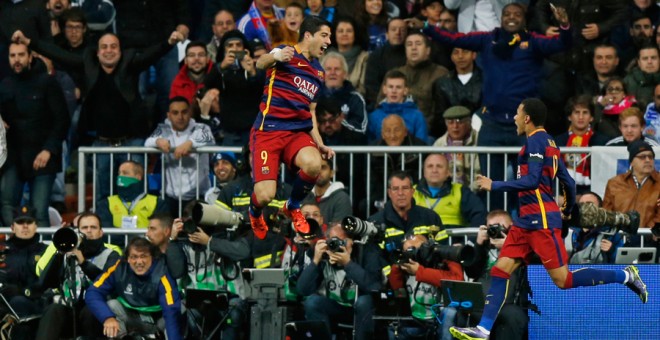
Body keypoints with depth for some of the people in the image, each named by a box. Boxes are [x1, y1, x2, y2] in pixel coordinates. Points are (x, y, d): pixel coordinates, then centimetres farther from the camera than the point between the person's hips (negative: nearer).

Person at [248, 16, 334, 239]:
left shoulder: (318, 72, 20)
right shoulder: (287, 54, 0)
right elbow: (261, 63, -23)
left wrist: (319, 143, 11)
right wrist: (275, 57, -48)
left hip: (298, 132, 5)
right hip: (268, 130, -5)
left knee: (313, 164, -30)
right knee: (265, 197, -19)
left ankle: (293, 208, 2)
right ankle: (255, 214, 23)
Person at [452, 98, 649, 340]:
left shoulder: (536, 140, -11)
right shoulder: (548, 142, 16)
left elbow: (532, 181, -21)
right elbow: (568, 182, 20)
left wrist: (495, 185, -16)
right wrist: (567, 210, 36)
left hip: (542, 219, -10)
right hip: (527, 219, 10)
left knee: (563, 280, -8)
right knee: (500, 271, 1)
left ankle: (625, 276, 1)